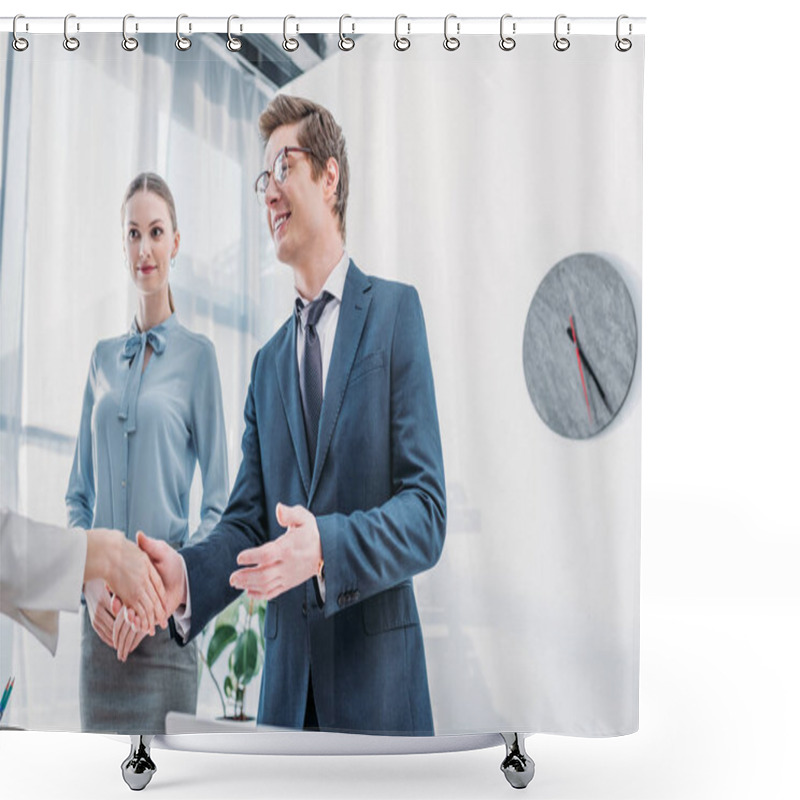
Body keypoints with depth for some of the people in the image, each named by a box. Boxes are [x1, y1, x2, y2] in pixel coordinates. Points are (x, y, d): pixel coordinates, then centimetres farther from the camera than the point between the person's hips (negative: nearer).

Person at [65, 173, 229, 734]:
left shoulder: (197, 355, -1)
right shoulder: (103, 358, 12)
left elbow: (219, 505, -2)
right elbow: (79, 494, 13)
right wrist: (91, 581, -3)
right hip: (101, 616, 4)